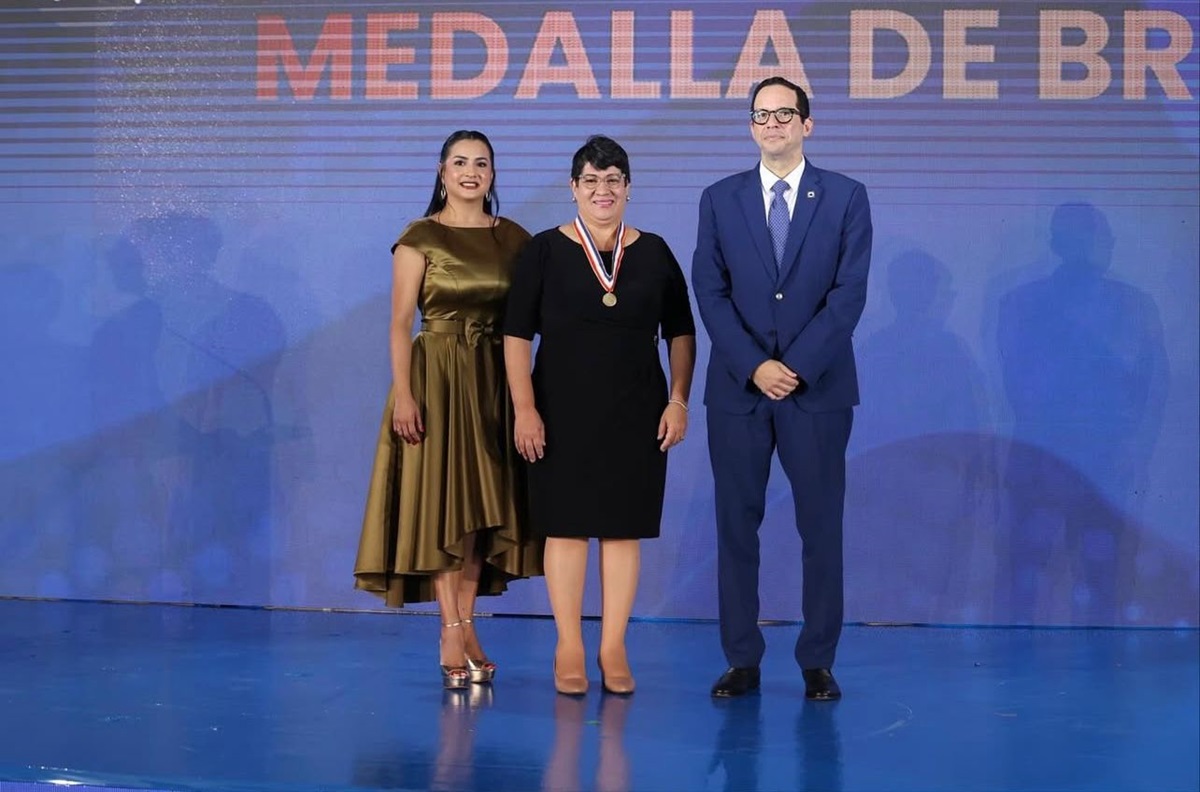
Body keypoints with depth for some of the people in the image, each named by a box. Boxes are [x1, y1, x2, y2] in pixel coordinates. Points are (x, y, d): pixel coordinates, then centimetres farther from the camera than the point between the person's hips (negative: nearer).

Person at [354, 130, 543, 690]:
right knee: (441, 503, -4)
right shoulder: (420, 238, -2)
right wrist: (403, 393, -16)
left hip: (495, 382, 4)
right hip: (436, 377, -3)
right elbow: (400, 321, -6)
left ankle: (462, 628, 11)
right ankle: (454, 631, -1)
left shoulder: (514, 239, 8)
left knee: (484, 504, 4)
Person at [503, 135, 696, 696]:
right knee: (566, 525, 2)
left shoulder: (653, 253, 6)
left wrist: (678, 402, 0)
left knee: (624, 527, 4)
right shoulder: (545, 250, 0)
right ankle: (569, 648, 11)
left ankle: (613, 649, 12)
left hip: (636, 412, 2)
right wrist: (524, 408, -9)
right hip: (564, 410, -2)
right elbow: (517, 334, -2)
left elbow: (681, 333, 10)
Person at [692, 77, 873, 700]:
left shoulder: (846, 197, 4)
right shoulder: (720, 199, 8)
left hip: (818, 387, -1)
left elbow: (849, 292, -4)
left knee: (820, 526, 1)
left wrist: (797, 366, -12)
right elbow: (710, 292, 1)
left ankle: (817, 662, 9)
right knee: (736, 525, 3)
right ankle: (742, 660, 10)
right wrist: (754, 366, -10)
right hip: (737, 387, 2)